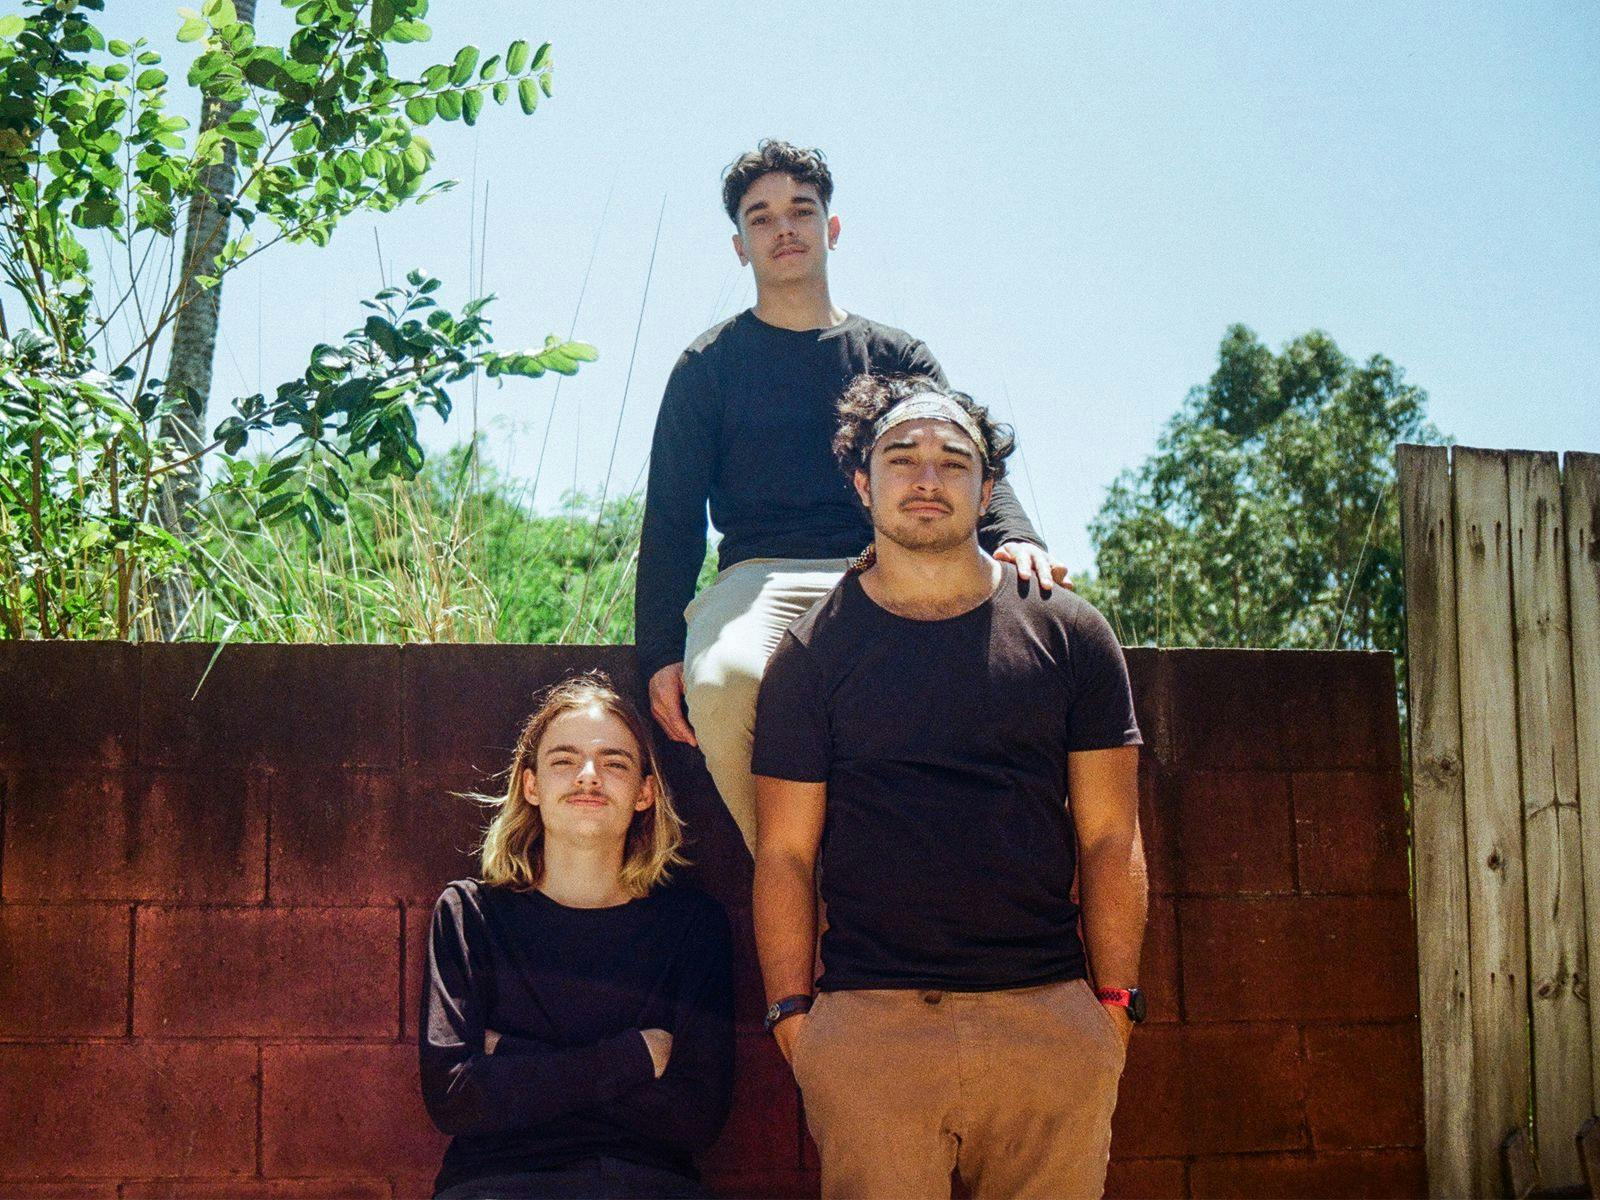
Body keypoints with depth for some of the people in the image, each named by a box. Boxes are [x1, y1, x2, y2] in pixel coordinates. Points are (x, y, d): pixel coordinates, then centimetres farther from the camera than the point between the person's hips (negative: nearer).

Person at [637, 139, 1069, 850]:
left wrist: (1014, 539, -15)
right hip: (761, 576, -1)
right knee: (724, 678, -38)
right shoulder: (710, 365, 17)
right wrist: (659, 650, -4)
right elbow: (670, 517, 11)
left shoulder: (896, 357, 22)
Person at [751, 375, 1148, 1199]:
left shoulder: (1068, 635, 9)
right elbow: (785, 853, 5)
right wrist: (791, 1009, -2)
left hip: (1051, 1019, 1)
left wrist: (1115, 1002, 2)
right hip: (867, 1024, -1)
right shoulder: (814, 651, 7)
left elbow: (1109, 839, 8)